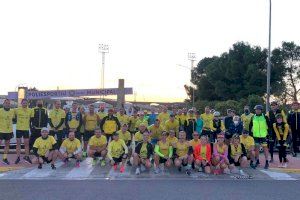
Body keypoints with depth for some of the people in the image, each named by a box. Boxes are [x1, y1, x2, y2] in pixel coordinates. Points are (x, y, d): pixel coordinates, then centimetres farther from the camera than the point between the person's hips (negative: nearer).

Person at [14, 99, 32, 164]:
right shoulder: (17, 110, -3)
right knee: (18, 143, 5)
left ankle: (27, 157, 15)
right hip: (18, 129, -1)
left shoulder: (30, 110, 0)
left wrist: (30, 125, 7)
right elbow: (15, 117, 9)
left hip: (26, 129, 1)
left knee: (27, 143, 5)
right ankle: (18, 157, 12)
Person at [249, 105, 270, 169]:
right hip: (255, 135, 3)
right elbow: (250, 125, 12)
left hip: (263, 135, -3)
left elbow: (269, 125, 3)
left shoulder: (265, 117, -2)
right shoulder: (253, 117, 6)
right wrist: (250, 132, 7)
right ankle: (257, 161, 23)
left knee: (265, 148, -3)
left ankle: (267, 162, 1)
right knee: (256, 148, 10)